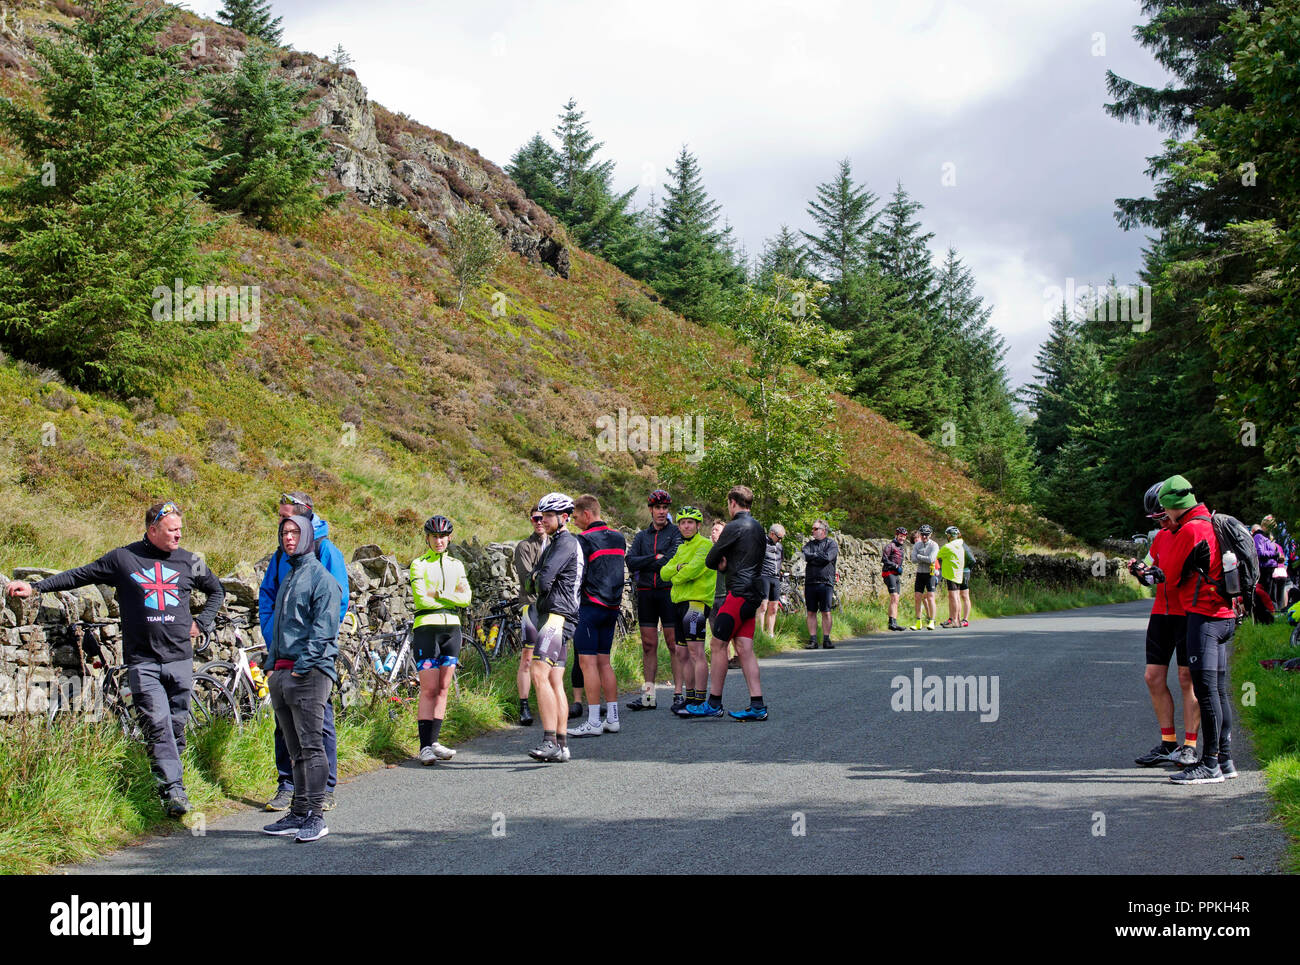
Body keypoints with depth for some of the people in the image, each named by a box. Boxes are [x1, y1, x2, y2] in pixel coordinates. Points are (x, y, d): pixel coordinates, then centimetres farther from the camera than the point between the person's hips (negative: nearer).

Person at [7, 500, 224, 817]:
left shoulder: (189, 562, 9)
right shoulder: (123, 559, 3)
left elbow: (217, 590, 25)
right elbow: (79, 575, 8)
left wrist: (200, 623, 13)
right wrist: (35, 587, 2)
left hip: (179, 658, 2)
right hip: (142, 661, -2)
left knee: (177, 724, 4)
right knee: (157, 724, -11)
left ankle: (173, 785, 16)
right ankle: (174, 790, -12)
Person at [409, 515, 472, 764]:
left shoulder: (456, 565, 14)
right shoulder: (419, 564, 1)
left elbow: (466, 597, 2)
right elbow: (421, 599, -11)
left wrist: (439, 595, -9)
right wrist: (452, 599, -6)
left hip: (452, 628, 5)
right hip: (427, 628, -5)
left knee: (443, 688, 4)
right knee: (429, 690, -9)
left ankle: (433, 742, 9)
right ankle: (425, 746, -9)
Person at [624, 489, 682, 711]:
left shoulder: (676, 533, 3)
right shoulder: (641, 536, 16)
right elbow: (631, 562, 1)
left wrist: (645, 564, -6)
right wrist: (656, 557, -10)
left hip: (669, 591, -4)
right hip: (646, 593, 4)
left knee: (674, 644, -5)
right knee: (648, 645, 5)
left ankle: (679, 692, -4)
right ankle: (648, 695, 9)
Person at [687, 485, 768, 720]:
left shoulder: (735, 527, -11)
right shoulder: (757, 527, 17)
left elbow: (710, 561, -6)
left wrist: (720, 565, 15)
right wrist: (727, 566, 11)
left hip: (739, 593, -9)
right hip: (753, 594, 9)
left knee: (718, 644, -2)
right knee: (744, 648, 6)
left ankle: (714, 704, 3)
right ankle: (757, 706, 1)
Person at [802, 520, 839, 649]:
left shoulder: (832, 544, 5)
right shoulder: (809, 544, 16)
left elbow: (827, 557, -12)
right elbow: (805, 556, -3)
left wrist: (813, 556, -3)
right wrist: (819, 556, -7)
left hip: (826, 582, -3)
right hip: (810, 582, 3)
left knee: (826, 612, -2)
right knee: (811, 613, 3)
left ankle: (826, 640, 4)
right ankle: (812, 640, 6)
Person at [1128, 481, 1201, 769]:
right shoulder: (1160, 537, 15)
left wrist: (1168, 576, -23)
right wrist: (1140, 572, -2)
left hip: (1189, 613, -7)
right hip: (1161, 612, 7)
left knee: (1187, 678, -5)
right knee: (1154, 677, 4)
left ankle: (1189, 746, 2)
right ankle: (1167, 743, 13)